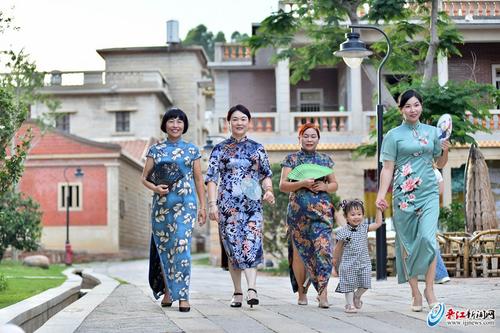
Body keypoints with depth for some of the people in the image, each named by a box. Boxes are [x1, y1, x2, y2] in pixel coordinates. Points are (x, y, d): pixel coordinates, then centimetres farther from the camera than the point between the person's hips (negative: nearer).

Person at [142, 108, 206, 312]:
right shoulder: (155, 150, 9)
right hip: (161, 203, 2)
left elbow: (199, 180, 10)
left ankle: (183, 295, -12)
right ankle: (167, 290, 22)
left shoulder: (192, 150, 8)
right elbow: (144, 177, 8)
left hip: (185, 203, -2)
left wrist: (202, 206, 5)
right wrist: (155, 188, -13)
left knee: (181, 246, -12)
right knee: (164, 247, 6)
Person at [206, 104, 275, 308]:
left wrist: (268, 190, -6)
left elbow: (266, 175, 15)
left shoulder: (257, 149, 11)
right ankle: (238, 293, 8)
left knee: (251, 245, -14)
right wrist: (212, 203, -9)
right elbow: (211, 178, 2)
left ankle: (251, 289, -23)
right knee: (233, 247, 1)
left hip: (252, 204, 0)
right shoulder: (220, 149, 6)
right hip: (228, 204, 0)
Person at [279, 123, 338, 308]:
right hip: (298, 210, -1)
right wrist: (302, 184, -14)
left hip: (322, 210, 1)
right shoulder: (292, 159, 7)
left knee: (323, 250, -13)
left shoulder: (326, 160, 14)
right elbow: (283, 185, 1)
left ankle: (323, 293, -14)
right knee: (299, 251, 4)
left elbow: (335, 185, 19)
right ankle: (301, 292, 18)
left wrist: (325, 186, -3)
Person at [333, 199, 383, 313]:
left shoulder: (364, 228, 2)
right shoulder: (343, 232, -6)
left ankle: (357, 296, 27)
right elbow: (339, 247, 4)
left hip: (364, 262, 3)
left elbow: (378, 223, 5)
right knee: (349, 284, 1)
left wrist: (379, 210, 2)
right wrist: (335, 259, 11)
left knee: (365, 284, 0)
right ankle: (350, 304, 13)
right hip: (348, 263, -3)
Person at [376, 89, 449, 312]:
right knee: (407, 242, 1)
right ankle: (415, 292, 10)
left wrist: (445, 151, 0)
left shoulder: (432, 132, 12)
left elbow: (440, 164, 21)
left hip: (429, 193, 1)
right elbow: (387, 169, 1)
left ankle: (429, 289, -2)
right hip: (404, 194, -1)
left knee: (428, 237, -14)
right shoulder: (393, 135, 3)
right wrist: (381, 195, -10)